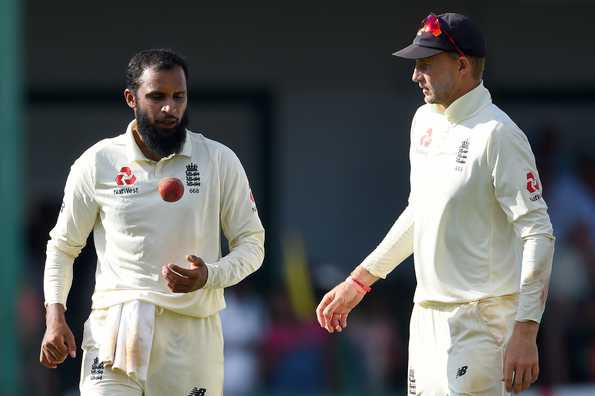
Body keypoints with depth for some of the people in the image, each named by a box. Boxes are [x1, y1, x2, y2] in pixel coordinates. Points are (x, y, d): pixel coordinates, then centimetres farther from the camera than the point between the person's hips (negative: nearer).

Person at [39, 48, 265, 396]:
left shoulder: (219, 161, 4)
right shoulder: (97, 164, 4)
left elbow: (252, 243, 8)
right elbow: (63, 246, 13)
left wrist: (209, 276, -12)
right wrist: (55, 316, -1)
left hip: (192, 332, 1)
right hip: (115, 326, -1)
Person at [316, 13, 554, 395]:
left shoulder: (497, 135, -14)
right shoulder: (425, 120, 13)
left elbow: (538, 234, -18)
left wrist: (525, 332, -26)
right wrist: (359, 280, 26)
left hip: (481, 318, -8)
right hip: (426, 316, 8)